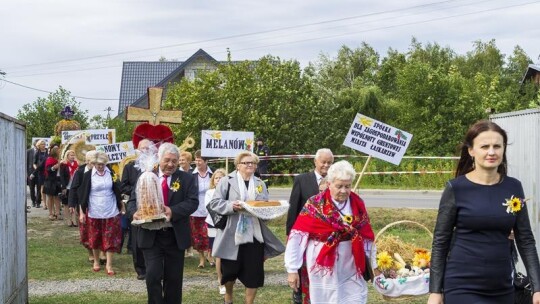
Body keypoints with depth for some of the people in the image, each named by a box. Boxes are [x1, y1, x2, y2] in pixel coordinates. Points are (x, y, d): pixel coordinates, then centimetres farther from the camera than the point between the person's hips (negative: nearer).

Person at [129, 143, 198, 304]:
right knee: (153, 275, -8)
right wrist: (135, 212, -21)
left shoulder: (186, 178, 1)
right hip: (151, 236, -1)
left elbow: (193, 202, -9)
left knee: (174, 278, 10)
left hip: (176, 236, 1)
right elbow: (133, 200, 3)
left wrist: (173, 211, -25)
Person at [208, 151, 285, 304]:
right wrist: (232, 206, -22)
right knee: (229, 271, 10)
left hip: (254, 235, 3)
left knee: (253, 273, 2)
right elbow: (214, 203, -8)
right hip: (232, 235, -3)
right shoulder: (227, 181, -3)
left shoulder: (260, 184, 11)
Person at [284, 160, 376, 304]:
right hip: (323, 269, -3)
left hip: (351, 271, 3)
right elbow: (297, 236, -11)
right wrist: (292, 269, -12)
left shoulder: (357, 204, 2)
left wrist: (374, 265, 10)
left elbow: (367, 236, 9)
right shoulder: (315, 205, -10)